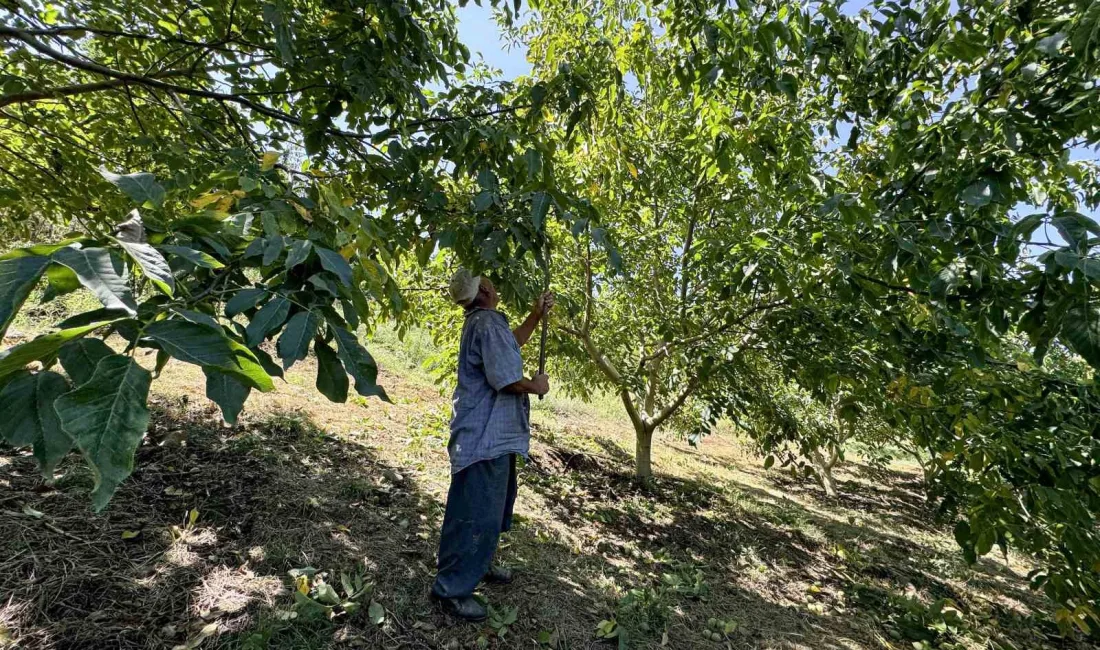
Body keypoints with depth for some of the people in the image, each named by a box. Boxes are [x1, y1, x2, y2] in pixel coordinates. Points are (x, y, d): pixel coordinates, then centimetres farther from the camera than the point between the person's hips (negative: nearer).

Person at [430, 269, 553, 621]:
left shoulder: (481, 322, 13)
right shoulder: (489, 323, -20)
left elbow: (512, 343, 29)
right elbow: (505, 378, -26)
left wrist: (536, 314, 20)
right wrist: (536, 386, -7)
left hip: (491, 434, 11)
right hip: (486, 437, -11)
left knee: (493, 506, 24)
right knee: (477, 513, 0)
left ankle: (477, 565, 40)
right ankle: (451, 587, 14)